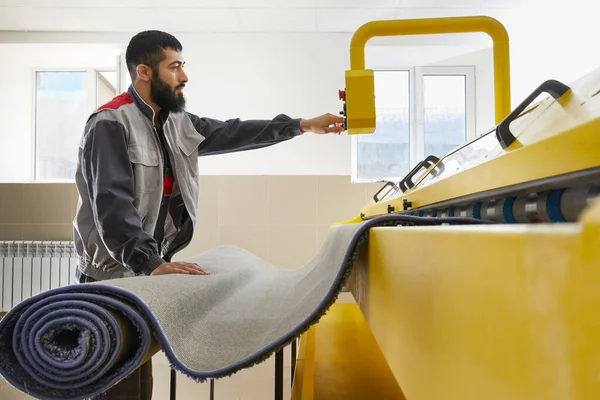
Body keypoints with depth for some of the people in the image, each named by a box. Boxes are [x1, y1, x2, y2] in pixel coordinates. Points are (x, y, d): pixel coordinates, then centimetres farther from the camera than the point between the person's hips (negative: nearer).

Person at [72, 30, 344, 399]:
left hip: (147, 271, 7)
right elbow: (112, 205, -26)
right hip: (113, 276, -7)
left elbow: (232, 133, 10)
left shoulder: (178, 123, 9)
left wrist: (303, 125, 9)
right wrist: (154, 264, -37)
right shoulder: (111, 124, -15)